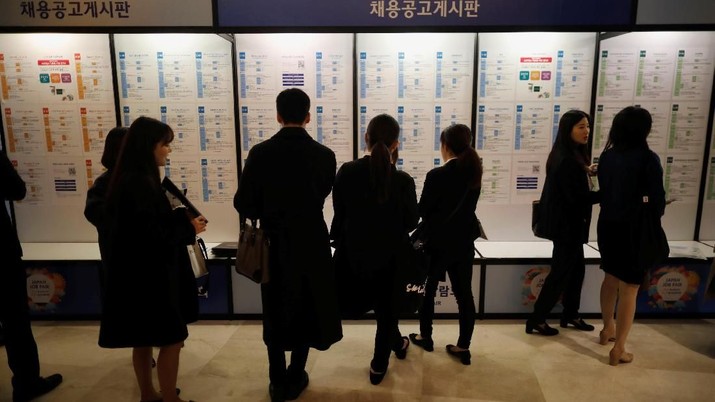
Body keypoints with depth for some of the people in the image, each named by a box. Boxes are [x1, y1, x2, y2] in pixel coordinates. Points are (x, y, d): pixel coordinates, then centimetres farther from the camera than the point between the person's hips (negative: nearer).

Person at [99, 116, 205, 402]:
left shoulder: (131, 179, 10)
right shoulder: (140, 183, -21)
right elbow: (152, 235, -23)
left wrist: (181, 217, 1)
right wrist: (189, 228, -11)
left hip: (137, 271, 10)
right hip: (148, 273, -10)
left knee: (144, 339, 20)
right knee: (172, 339, 1)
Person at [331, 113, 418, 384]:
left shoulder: (346, 172, -13)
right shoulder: (403, 180, -19)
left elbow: (340, 213, -1)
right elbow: (411, 222, -7)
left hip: (356, 253, 3)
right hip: (391, 256, -2)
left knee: (381, 306, 27)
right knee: (387, 308, 18)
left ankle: (397, 343, 49)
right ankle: (378, 367, 35)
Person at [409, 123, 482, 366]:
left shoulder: (437, 175, -18)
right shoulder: (474, 171, 0)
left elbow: (422, 210, -10)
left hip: (438, 243, -5)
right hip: (464, 242, 6)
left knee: (427, 291, 14)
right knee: (464, 294, 10)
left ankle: (426, 337, 28)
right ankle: (463, 347, 16)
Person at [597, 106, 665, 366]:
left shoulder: (607, 156, 0)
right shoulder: (648, 159, -16)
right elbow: (657, 200, -11)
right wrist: (652, 219, 9)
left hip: (607, 225, 6)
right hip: (634, 229, -6)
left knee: (611, 278, 23)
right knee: (629, 289, 3)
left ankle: (607, 330, 39)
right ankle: (618, 349, 10)